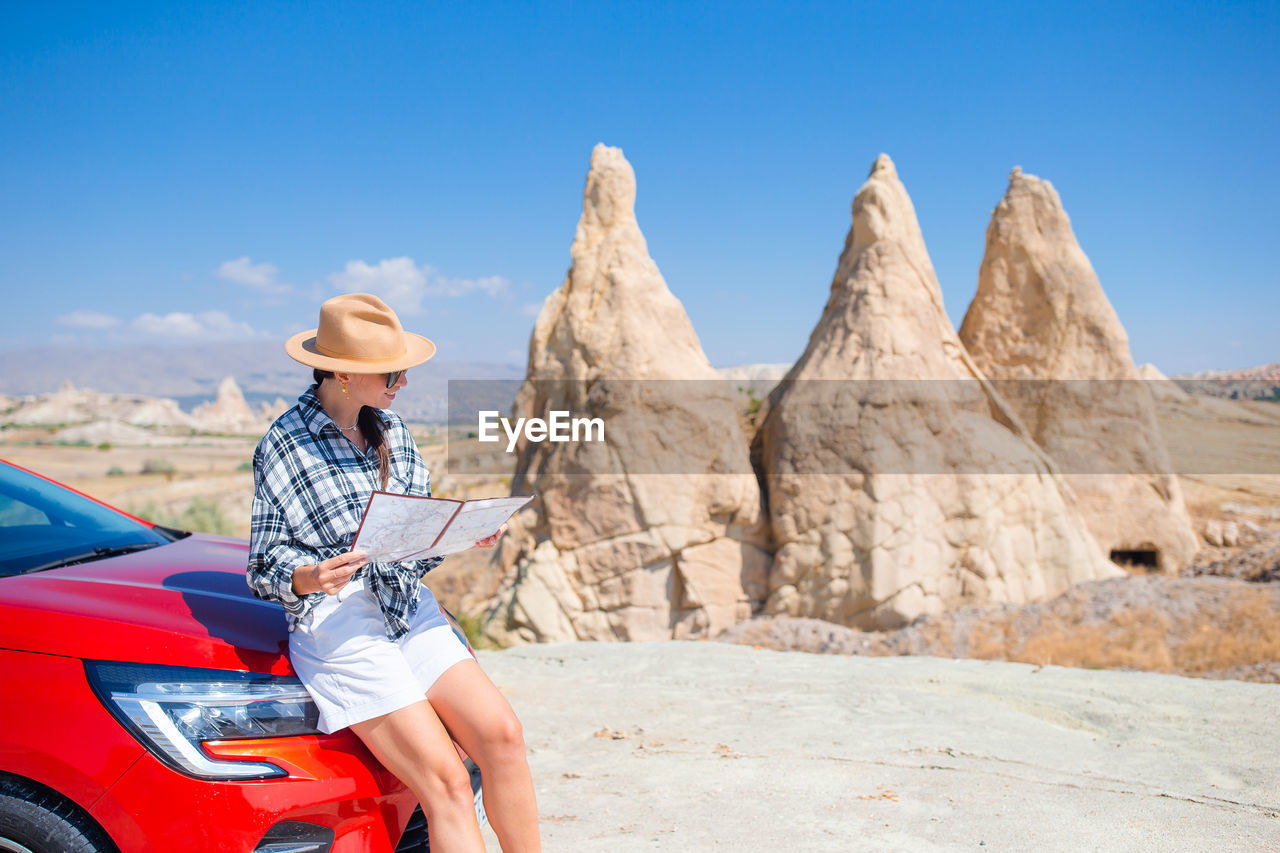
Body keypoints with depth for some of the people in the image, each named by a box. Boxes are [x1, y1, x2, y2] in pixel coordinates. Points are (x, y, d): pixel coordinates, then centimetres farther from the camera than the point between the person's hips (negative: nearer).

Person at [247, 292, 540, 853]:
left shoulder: (391, 430, 14)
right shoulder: (284, 445, -4)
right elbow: (265, 567, -4)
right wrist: (307, 579, -26)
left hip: (409, 607, 6)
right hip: (336, 622, -6)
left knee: (501, 733, -15)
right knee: (446, 782, -16)